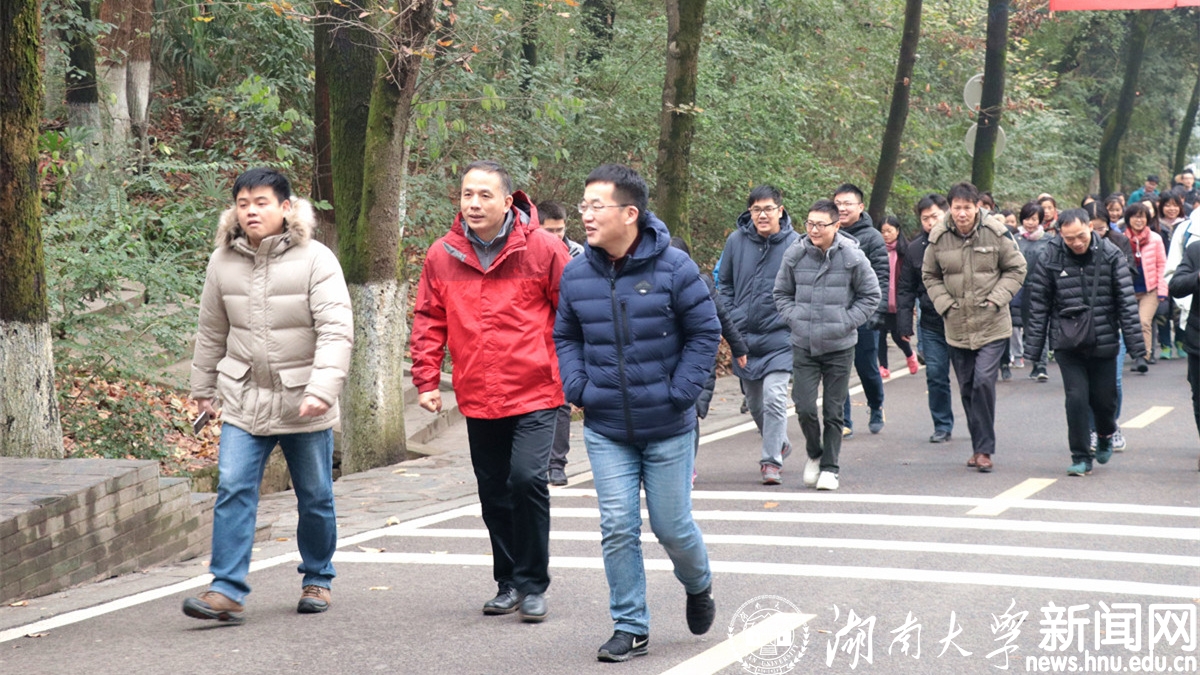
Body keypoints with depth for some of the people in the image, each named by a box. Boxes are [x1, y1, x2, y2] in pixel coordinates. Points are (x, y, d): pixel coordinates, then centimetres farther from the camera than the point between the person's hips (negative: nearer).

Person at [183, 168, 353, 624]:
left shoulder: (315, 260, -10)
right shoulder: (223, 262, 4)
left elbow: (336, 331, -16)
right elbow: (211, 332, 16)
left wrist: (323, 389, -27)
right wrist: (203, 388, 20)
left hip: (304, 403, -2)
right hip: (244, 401, 2)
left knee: (315, 498, 10)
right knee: (233, 491, -10)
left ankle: (318, 580, 28)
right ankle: (227, 590, -10)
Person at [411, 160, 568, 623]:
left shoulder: (542, 249, -6)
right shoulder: (442, 256, 3)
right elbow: (429, 322, 10)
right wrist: (427, 380, 3)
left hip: (535, 394, -4)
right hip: (478, 398, 4)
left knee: (526, 479, -16)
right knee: (494, 495, 11)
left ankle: (532, 586, -2)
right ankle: (508, 583, 27)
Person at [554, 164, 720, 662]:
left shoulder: (673, 267, -10)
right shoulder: (577, 275, 0)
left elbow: (705, 333, -4)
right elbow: (566, 337, 14)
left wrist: (678, 392, -10)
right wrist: (578, 388, -1)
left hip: (667, 428, -2)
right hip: (605, 430, 3)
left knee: (673, 527, 7)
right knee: (618, 529, -1)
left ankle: (698, 585, 39)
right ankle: (630, 628, 10)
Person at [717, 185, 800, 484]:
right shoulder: (736, 241, 1)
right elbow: (725, 283, 12)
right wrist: (730, 322, 3)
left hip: (780, 338, -4)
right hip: (743, 337, 4)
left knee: (774, 398, -13)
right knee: (754, 402, 14)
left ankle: (772, 460, -3)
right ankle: (779, 443, 37)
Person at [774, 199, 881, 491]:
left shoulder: (853, 257, -9)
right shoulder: (795, 255, -3)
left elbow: (871, 296, 2)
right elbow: (781, 293, 12)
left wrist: (846, 322, -7)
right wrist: (795, 319, -3)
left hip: (839, 346, -1)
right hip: (803, 345, 1)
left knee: (833, 411, 5)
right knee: (804, 407, -6)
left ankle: (830, 467, 18)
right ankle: (814, 454, 21)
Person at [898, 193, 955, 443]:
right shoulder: (915, 249, 6)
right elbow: (906, 290, 11)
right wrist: (904, 323, 4)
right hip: (932, 325, 3)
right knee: (935, 376, 2)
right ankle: (942, 425, 14)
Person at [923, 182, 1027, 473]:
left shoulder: (995, 234, -6)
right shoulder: (939, 238, -1)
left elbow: (1016, 269, 4)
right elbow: (930, 275, 11)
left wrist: (997, 297, -8)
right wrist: (944, 303, -3)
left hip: (992, 326, -3)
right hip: (957, 327, 3)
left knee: (983, 381, -15)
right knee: (967, 389, 9)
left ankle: (984, 448, -6)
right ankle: (980, 446, 22)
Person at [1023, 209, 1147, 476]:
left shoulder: (1111, 256, -5)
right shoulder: (1051, 258, -5)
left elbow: (1127, 302, -4)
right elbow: (1039, 305, 0)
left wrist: (1137, 348, -7)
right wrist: (1032, 349, -1)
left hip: (1103, 342, 0)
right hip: (1068, 344, 0)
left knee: (1104, 399, 8)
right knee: (1076, 398, -9)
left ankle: (1105, 434, 41)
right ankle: (1081, 458, 5)